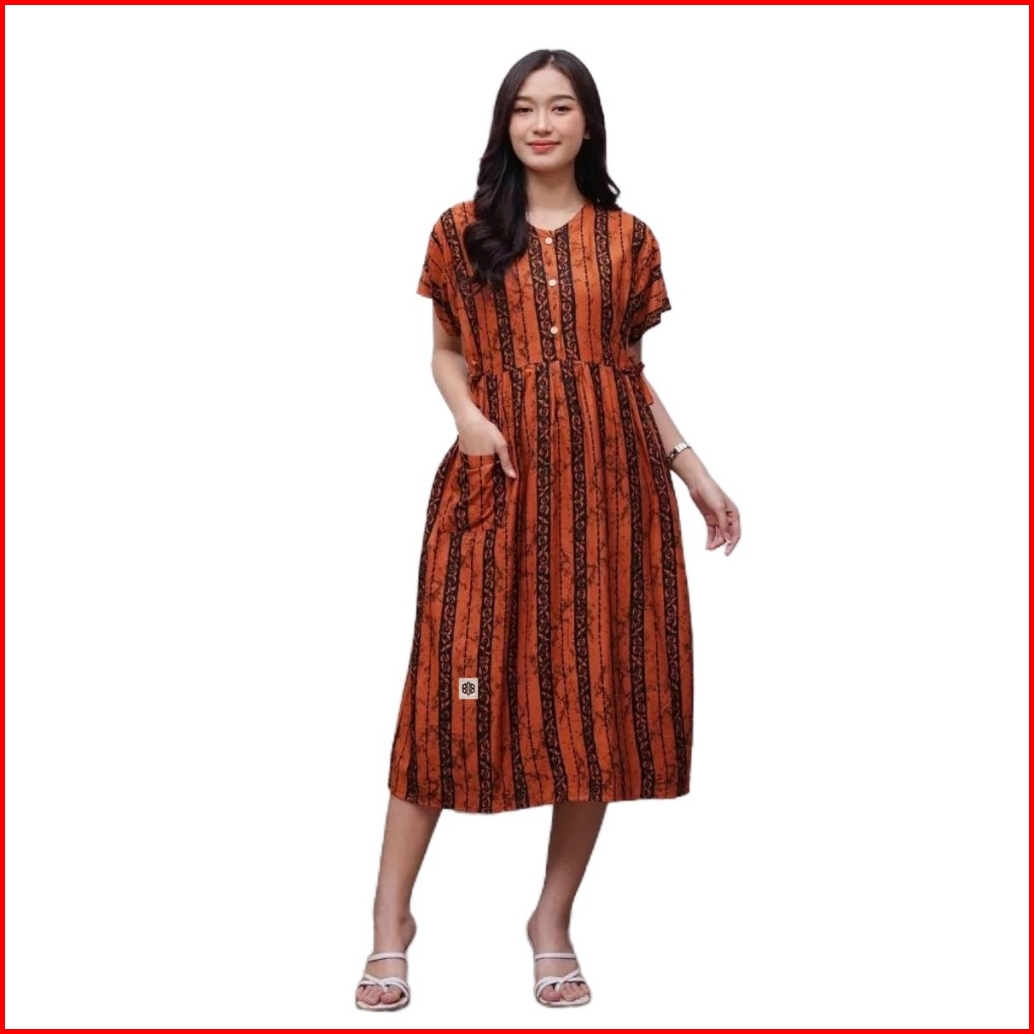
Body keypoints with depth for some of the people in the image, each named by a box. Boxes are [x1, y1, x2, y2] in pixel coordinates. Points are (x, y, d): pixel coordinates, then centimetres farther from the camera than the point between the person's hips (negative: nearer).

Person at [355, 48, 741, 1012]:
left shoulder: (628, 239, 10)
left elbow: (634, 370, 14)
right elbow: (445, 354, 11)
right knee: (456, 681, -5)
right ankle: (391, 917, 6)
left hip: (607, 474, 2)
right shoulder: (463, 230, 7)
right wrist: (467, 416, -9)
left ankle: (554, 920, 14)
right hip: (496, 472, -1)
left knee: (597, 693, 1)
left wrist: (692, 468, 6)